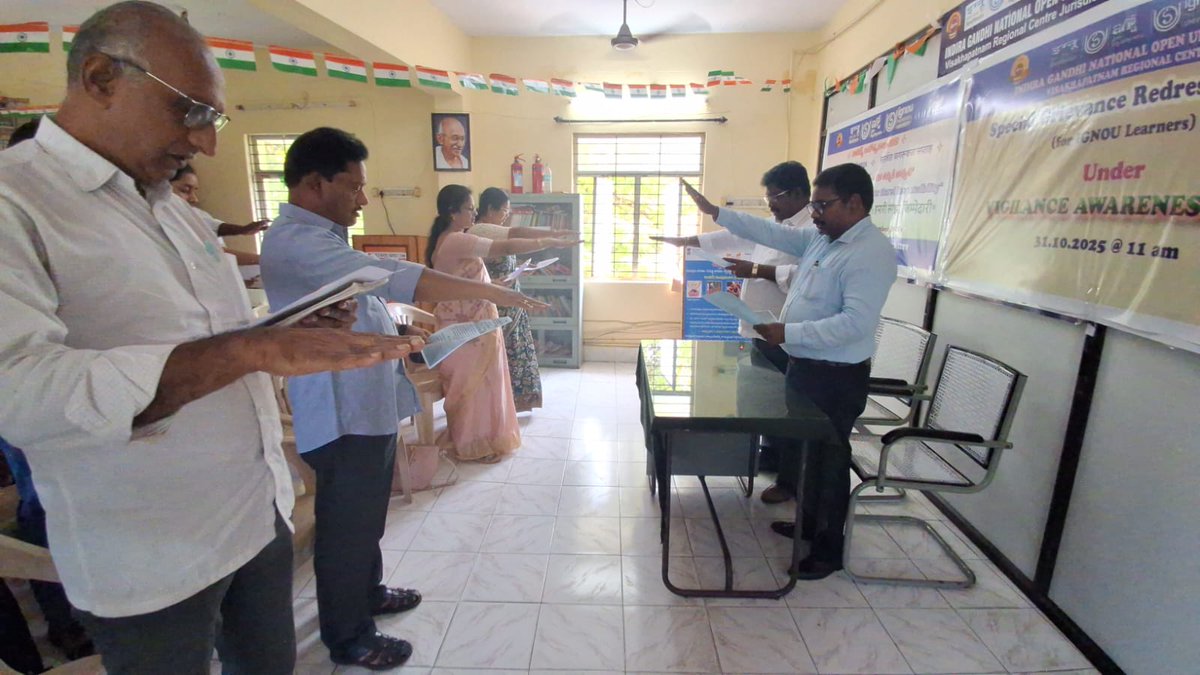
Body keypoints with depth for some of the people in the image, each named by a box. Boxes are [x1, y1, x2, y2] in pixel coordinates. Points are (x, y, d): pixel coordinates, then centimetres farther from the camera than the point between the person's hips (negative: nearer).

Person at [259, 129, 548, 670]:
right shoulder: (294, 242, -21)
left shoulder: (319, 237, 15)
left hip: (369, 407, 10)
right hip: (343, 417, -10)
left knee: (366, 517, 24)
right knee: (347, 527, 7)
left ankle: (367, 592, 44)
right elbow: (391, 276, -32)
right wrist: (490, 293, -32)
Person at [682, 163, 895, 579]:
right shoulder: (820, 238, 7)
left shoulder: (871, 253, -20)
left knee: (829, 457, 6)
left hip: (836, 376, -9)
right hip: (804, 365, 9)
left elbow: (856, 322, -29)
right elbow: (774, 234, 13)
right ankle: (809, 522, 42)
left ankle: (828, 550, 25)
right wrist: (715, 213, 11)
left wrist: (788, 333, -29)